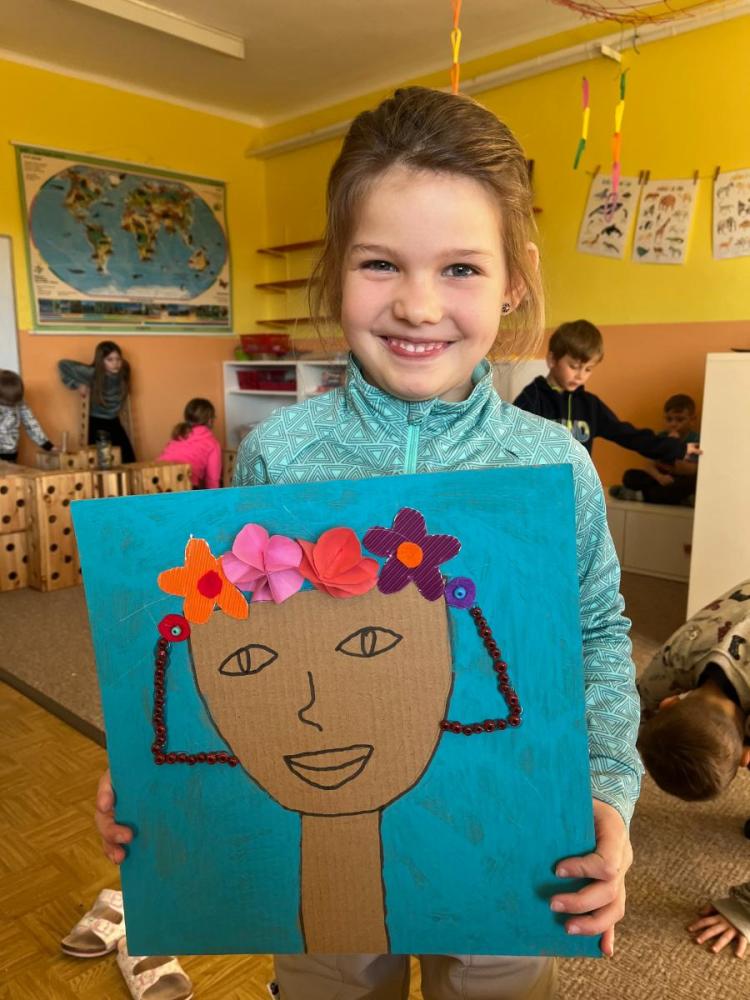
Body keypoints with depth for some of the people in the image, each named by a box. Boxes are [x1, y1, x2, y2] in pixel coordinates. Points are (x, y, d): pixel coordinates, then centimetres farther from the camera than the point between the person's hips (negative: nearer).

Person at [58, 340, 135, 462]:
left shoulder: (123, 372, -9)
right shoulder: (92, 374, -21)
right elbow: (63, 365, -12)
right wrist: (77, 385, -13)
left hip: (114, 423, 4)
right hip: (96, 424, -4)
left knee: (129, 460, -3)